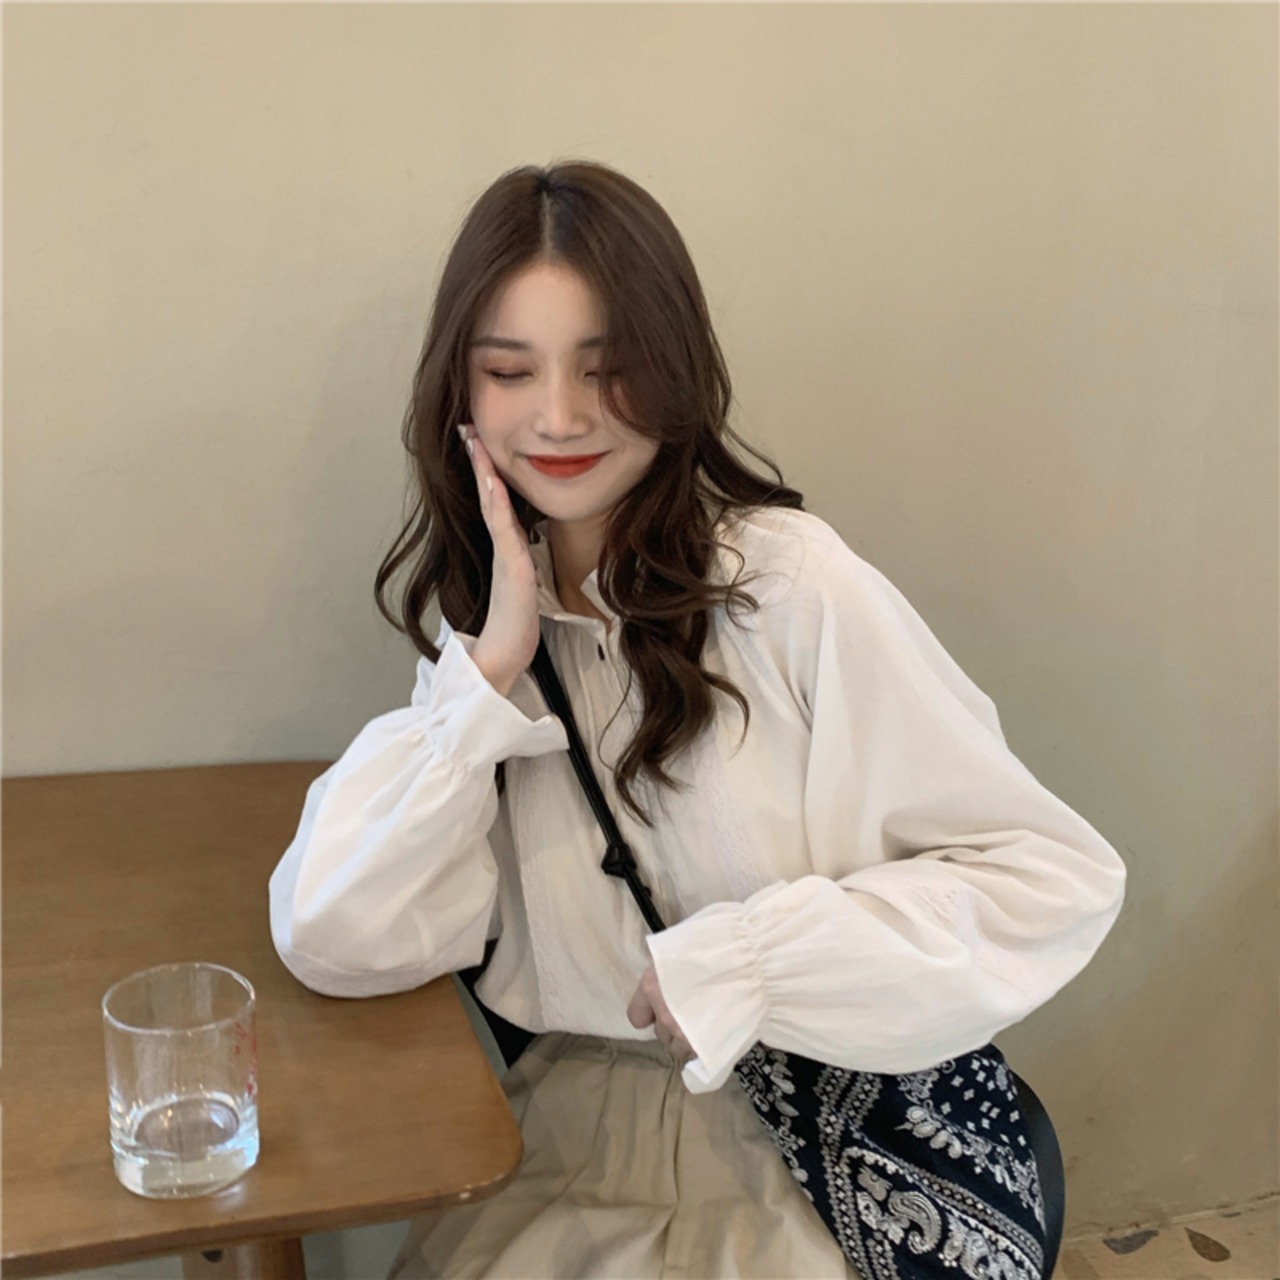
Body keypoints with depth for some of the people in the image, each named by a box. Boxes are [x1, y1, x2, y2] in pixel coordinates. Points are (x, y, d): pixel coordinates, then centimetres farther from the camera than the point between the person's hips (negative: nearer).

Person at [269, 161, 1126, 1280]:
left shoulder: (791, 584, -13)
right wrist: (492, 664, -14)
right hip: (579, 1128, 3)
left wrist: (739, 963, -15)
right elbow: (335, 942, -7)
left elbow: (1057, 878, -12)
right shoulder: (485, 617, 3)